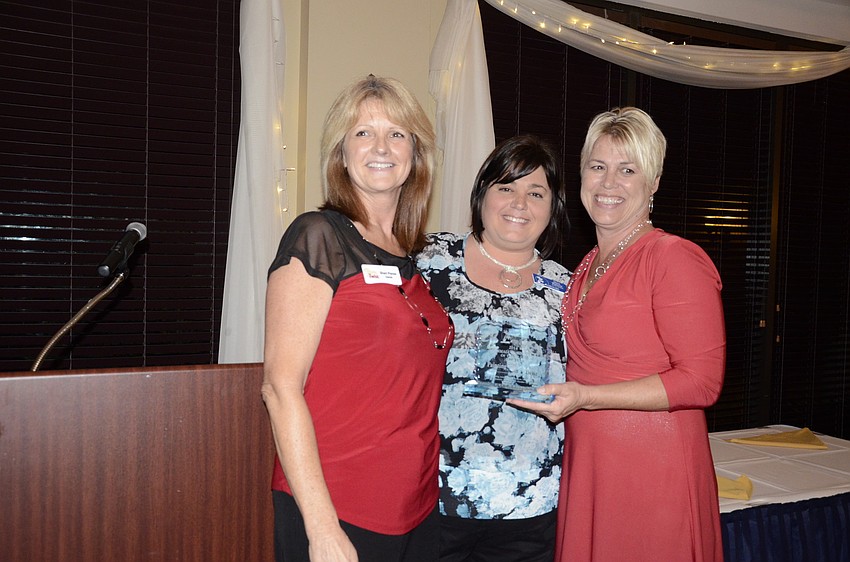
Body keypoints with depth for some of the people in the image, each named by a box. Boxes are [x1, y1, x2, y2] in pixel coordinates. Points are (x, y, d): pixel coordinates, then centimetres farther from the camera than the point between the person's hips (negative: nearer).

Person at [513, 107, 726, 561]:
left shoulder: (675, 258, -12)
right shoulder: (587, 267, 11)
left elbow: (701, 380, -17)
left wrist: (584, 397, -20)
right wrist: (551, 389, 6)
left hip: (653, 471, -7)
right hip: (585, 466, 7)